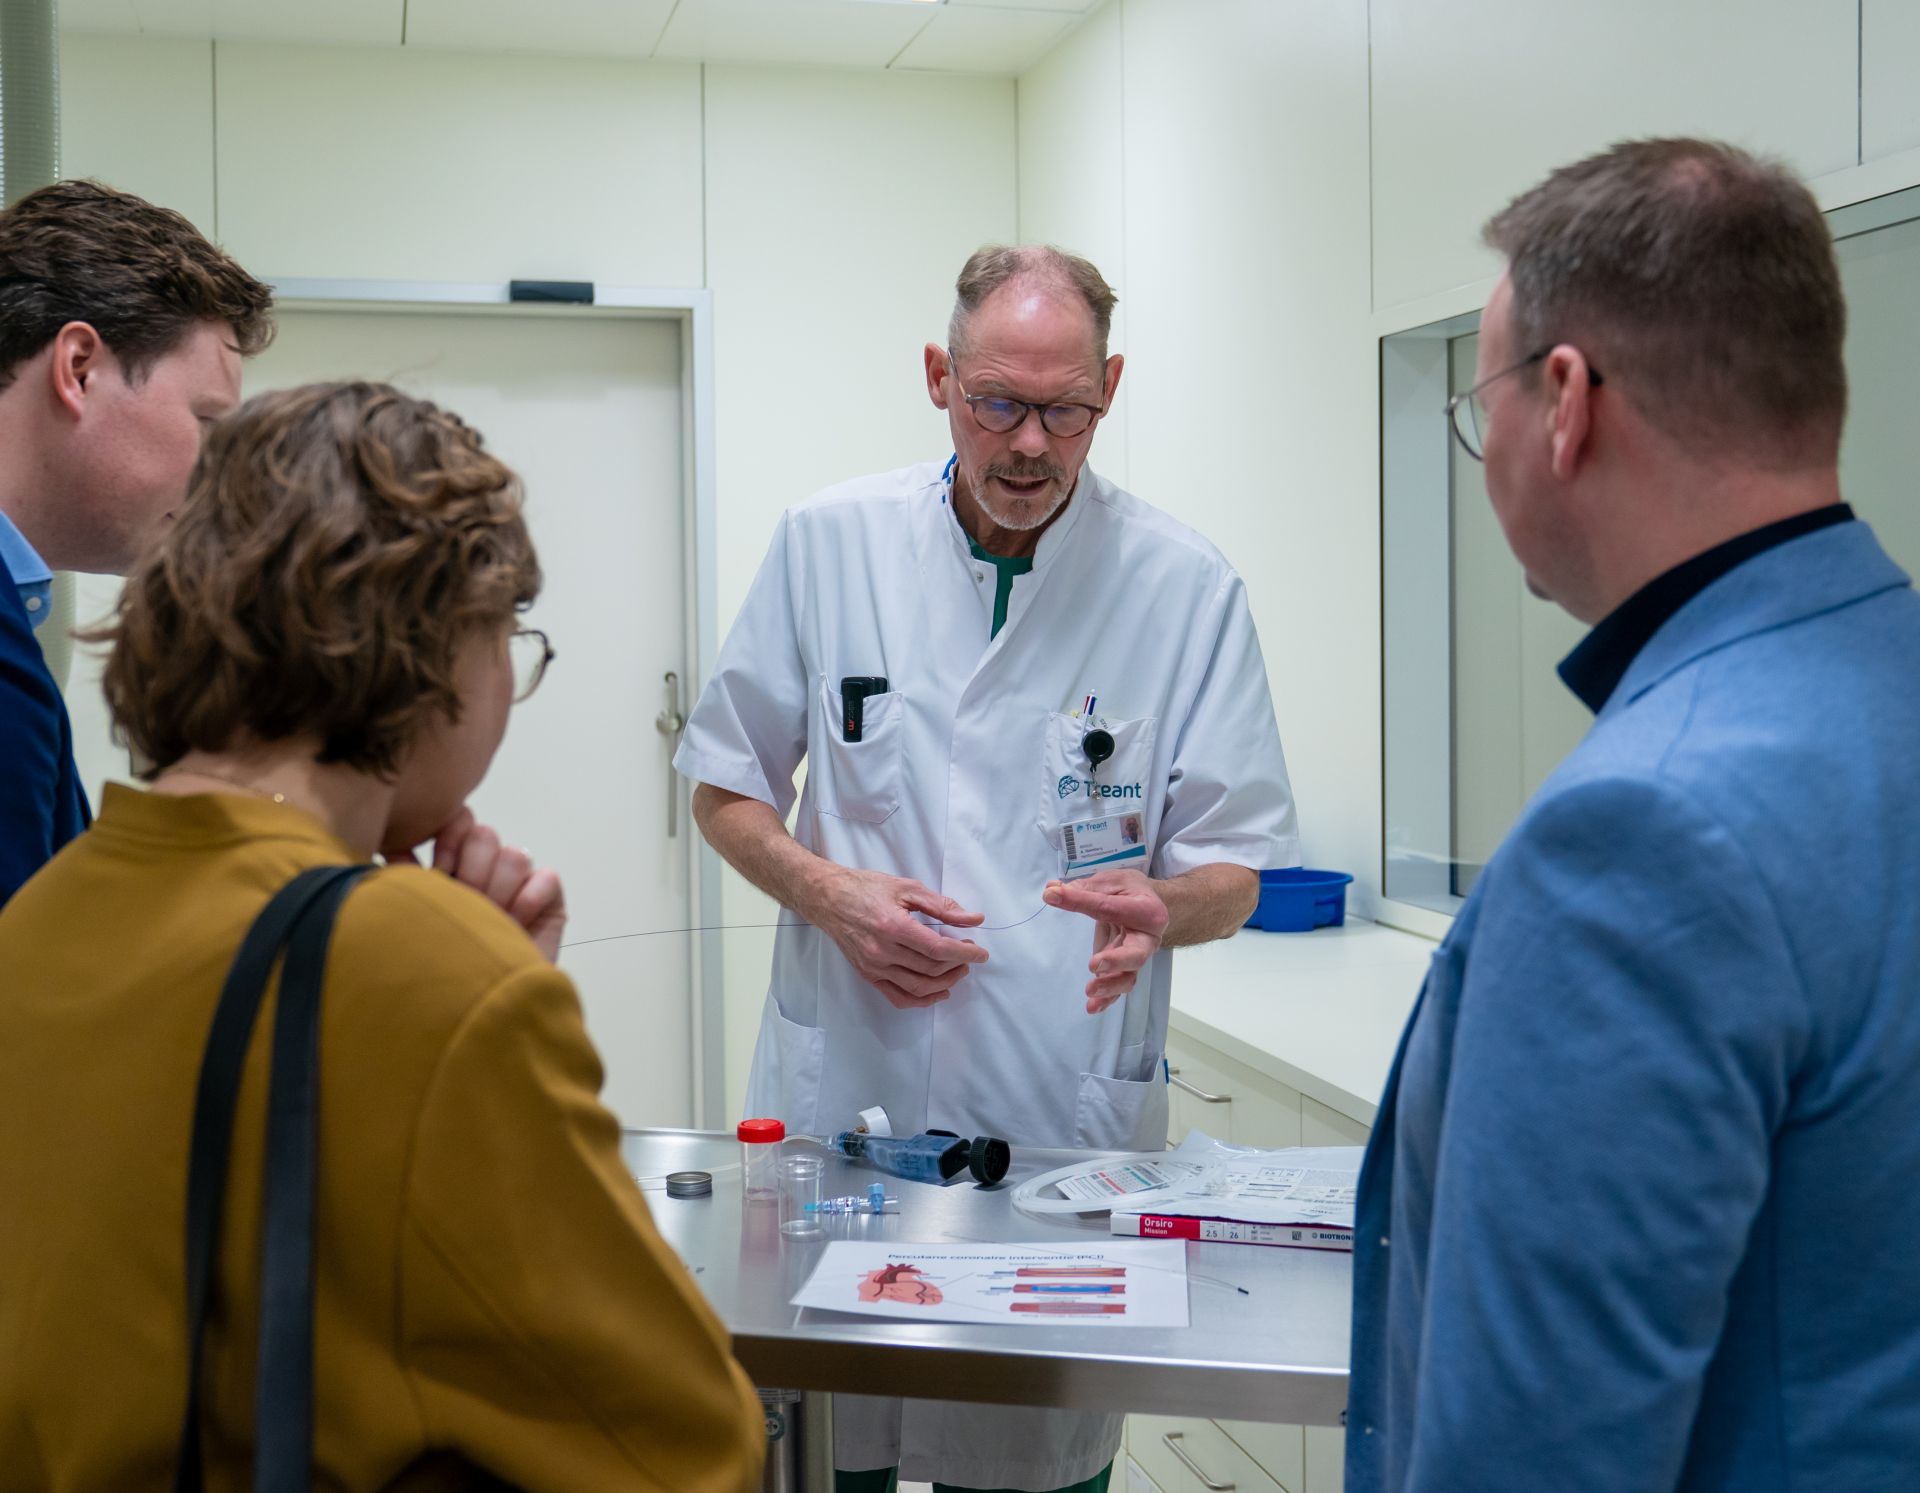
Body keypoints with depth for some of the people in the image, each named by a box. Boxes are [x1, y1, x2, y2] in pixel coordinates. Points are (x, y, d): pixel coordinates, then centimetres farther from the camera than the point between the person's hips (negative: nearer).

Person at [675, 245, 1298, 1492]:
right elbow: (726, 789, 8)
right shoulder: (830, 545, -1)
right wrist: (826, 892, -11)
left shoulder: (1189, 589, -5)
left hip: (1067, 1121, -1)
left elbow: (1232, 869, -1)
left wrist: (1159, 906, -23)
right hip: (839, 1098, 1)